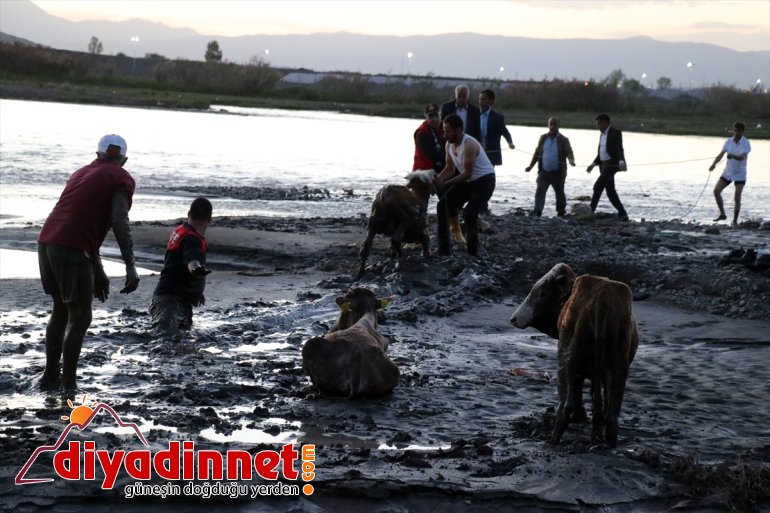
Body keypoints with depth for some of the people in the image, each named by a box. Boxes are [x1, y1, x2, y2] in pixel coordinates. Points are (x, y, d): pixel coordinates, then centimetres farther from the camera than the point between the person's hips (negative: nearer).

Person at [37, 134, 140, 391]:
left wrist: (98, 272, 31)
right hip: (72, 250, -7)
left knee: (61, 309, 22)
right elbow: (119, 221, -14)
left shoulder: (81, 173, 27)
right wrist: (130, 266, -19)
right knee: (80, 317, 3)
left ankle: (51, 376, 26)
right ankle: (69, 384, -1)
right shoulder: (122, 179, 4)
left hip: (46, 242, 7)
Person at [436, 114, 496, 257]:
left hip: (485, 181, -9)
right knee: (443, 205, 1)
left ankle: (473, 252, -8)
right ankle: (444, 249, 7)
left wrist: (444, 184, -28)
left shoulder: (469, 145, -29)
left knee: (469, 213, -25)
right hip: (468, 181, 9)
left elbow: (467, 174, -29)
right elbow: (450, 169, 7)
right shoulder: (449, 145, -2)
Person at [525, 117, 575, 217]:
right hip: (544, 172, 2)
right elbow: (537, 153, 15)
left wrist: (571, 160, -39)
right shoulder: (543, 138, 7)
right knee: (540, 191, -13)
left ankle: (561, 213, 26)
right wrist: (531, 166, 13)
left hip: (558, 173, -2)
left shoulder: (563, 140, -4)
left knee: (559, 194, 11)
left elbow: (569, 152, -17)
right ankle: (537, 212, -19)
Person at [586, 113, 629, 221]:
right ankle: (622, 214, 12)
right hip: (604, 165, 9)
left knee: (598, 186, -17)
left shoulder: (615, 133, -11)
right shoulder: (602, 134, 17)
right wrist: (593, 164, 17)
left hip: (612, 164, -9)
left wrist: (621, 162, -39)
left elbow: (620, 149, -23)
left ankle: (591, 211, -16)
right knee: (610, 191, 7)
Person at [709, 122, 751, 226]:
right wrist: (714, 164, -27)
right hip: (728, 172, 4)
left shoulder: (746, 143, -14)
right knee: (716, 191, -5)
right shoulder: (729, 141, -2)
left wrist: (733, 156, -50)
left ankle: (735, 220, 5)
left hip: (740, 174, -4)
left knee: (737, 198, -8)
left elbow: (742, 157, -29)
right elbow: (721, 154, -9)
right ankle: (722, 214, 10)